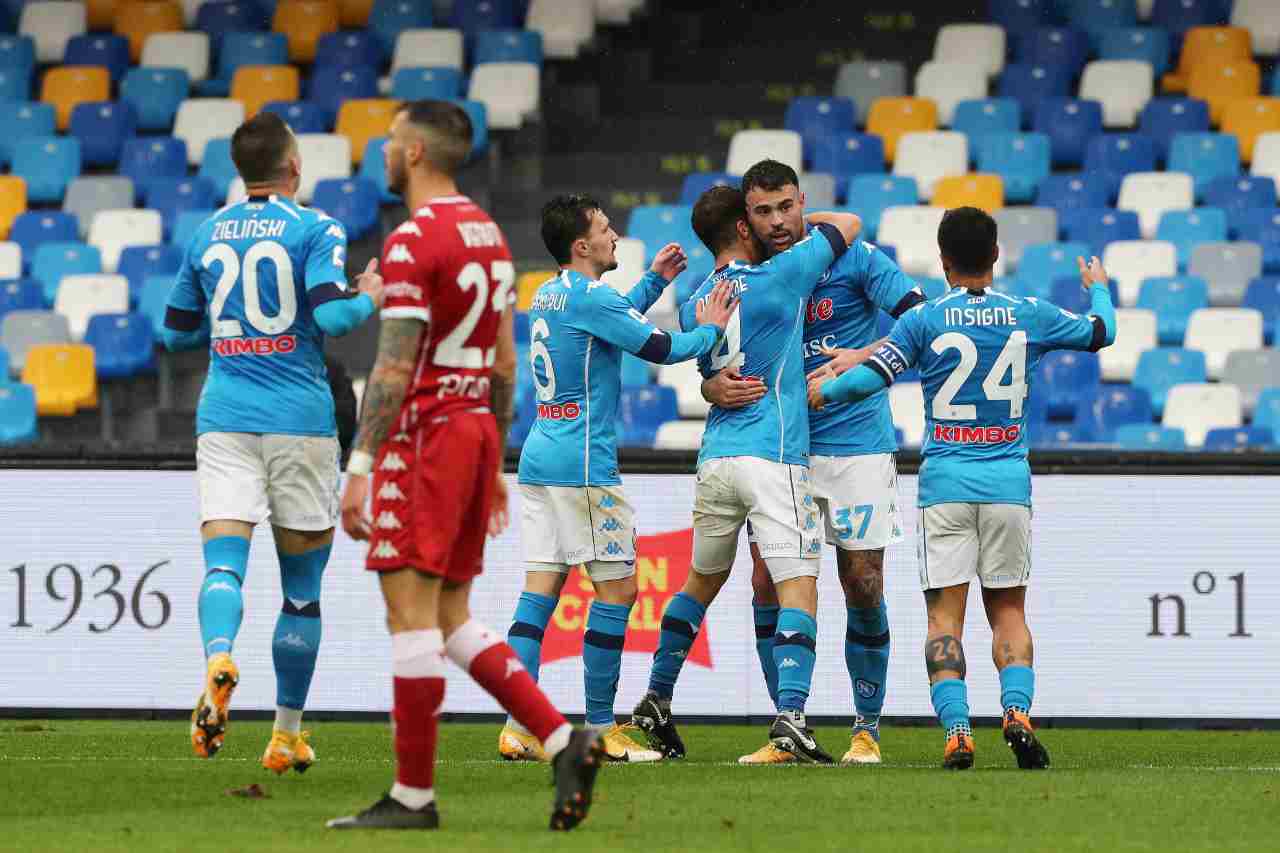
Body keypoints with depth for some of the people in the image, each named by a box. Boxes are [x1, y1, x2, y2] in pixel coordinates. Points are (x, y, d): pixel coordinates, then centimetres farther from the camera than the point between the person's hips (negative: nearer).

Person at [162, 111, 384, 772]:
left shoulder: (206, 235, 10)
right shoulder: (314, 230, -3)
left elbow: (176, 332, 17)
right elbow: (331, 316, -16)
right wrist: (369, 300, 4)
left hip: (224, 420, 2)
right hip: (298, 420, -2)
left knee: (223, 561, -9)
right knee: (302, 586, 9)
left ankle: (218, 660, -41)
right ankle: (287, 734, 13)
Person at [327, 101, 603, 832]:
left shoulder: (414, 242, -13)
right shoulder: (489, 233, 14)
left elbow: (394, 370, -18)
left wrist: (360, 465, -17)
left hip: (426, 435, -9)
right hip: (479, 429, 9)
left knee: (412, 613, -5)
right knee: (454, 619, 13)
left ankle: (414, 794, -3)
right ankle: (563, 739, 1)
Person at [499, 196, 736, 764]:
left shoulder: (548, 296, 15)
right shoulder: (588, 296, -13)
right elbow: (660, 349, -10)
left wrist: (654, 282, 34)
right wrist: (710, 330, 7)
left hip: (539, 459, 9)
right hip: (583, 464, -9)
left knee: (541, 588, 4)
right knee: (618, 589, -1)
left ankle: (517, 727, -4)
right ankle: (600, 730, 0)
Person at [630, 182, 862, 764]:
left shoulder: (694, 305, 12)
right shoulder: (777, 278, -6)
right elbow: (849, 224, 6)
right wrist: (801, 221, 22)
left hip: (715, 459, 6)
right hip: (775, 456, -6)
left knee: (701, 581, 22)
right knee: (798, 589, -10)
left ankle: (656, 701, 28)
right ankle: (791, 713, -24)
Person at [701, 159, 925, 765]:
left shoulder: (851, 258, -8)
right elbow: (713, 367, 6)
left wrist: (864, 357, -29)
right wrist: (715, 388, -18)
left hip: (856, 445, -3)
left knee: (862, 584, -3)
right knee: (766, 581, -4)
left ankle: (867, 730, 9)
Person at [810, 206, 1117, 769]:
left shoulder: (925, 320, -3)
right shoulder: (1029, 317, 4)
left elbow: (870, 378, -8)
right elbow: (1101, 333, 19)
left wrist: (821, 392, 11)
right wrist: (1098, 287, 40)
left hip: (946, 484, -2)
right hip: (1009, 483, 2)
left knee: (945, 616, -1)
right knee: (1008, 610, 10)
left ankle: (957, 729, -16)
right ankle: (1017, 711, -12)